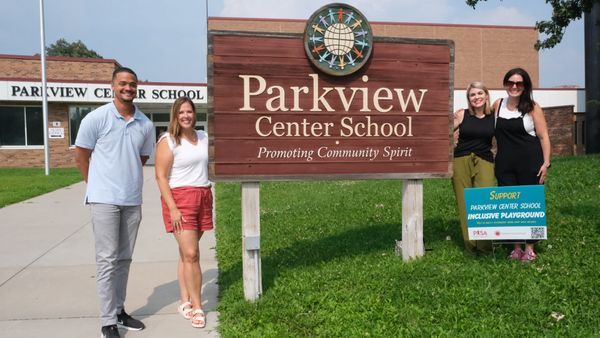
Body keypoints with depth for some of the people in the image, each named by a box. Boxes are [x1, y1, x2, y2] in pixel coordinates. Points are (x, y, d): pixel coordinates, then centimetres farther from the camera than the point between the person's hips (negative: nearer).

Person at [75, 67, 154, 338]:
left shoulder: (146, 125, 4)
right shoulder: (96, 118, -6)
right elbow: (80, 155, 2)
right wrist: (98, 185, 9)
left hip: (133, 200, 4)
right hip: (105, 199, -4)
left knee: (124, 258, 12)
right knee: (107, 259, -1)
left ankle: (119, 310, 26)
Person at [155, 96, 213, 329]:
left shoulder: (203, 137, 10)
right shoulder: (168, 141, -6)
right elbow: (161, 176, -10)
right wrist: (172, 208, -17)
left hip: (203, 198, 5)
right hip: (180, 199, -5)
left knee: (187, 253, 11)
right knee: (191, 254, -8)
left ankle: (185, 301, 20)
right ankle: (197, 307, 3)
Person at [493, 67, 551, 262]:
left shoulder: (532, 107, -1)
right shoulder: (498, 105, 8)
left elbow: (543, 136, -2)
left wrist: (546, 163, -7)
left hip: (530, 163, -3)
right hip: (505, 164, 3)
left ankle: (530, 247, 15)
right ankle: (516, 246, 16)